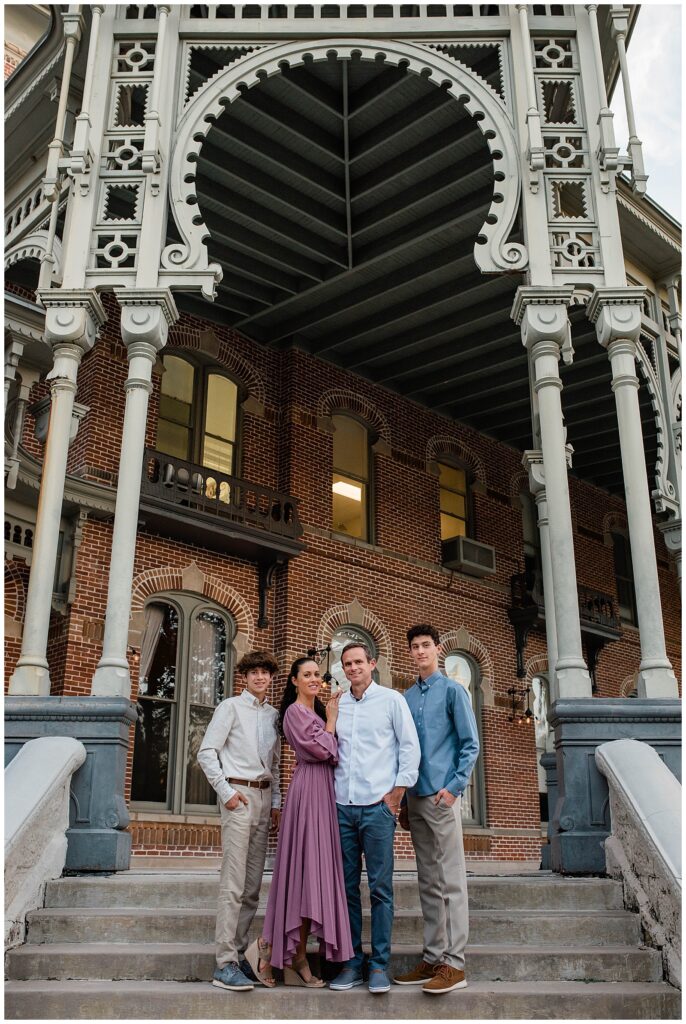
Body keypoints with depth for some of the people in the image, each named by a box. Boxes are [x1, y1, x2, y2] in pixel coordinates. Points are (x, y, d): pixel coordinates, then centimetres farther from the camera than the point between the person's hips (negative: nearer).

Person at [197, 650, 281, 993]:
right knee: (234, 884, -10)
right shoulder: (231, 707, 0)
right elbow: (206, 752, -5)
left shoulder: (273, 715, 16)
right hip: (238, 794, -6)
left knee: (253, 885, 7)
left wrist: (276, 802, 14)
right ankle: (225, 964, -7)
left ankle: (238, 954, 15)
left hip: (264, 797, 6)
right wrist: (226, 791, -10)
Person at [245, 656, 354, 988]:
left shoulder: (317, 711, 20)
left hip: (325, 791, 8)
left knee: (314, 870, 5)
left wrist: (332, 716, 9)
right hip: (308, 789, -8)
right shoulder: (295, 711, -6)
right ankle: (269, 945, -2)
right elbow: (323, 750, -14)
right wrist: (331, 720, -1)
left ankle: (296, 957, 8)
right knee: (307, 867, -10)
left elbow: (332, 755, 15)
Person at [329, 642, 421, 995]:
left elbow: (410, 746, 0)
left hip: (377, 806, -4)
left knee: (380, 887, -1)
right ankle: (352, 961, 14)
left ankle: (379, 964, 7)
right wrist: (330, 793, 8)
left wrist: (396, 794, -5)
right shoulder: (337, 705, 12)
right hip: (343, 806, 4)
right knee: (347, 886, 6)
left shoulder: (391, 699, 2)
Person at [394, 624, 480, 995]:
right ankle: (432, 958, 17)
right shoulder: (407, 697, 14)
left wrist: (453, 787, -13)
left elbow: (471, 745, -4)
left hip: (441, 797, -6)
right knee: (428, 882, 11)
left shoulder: (452, 691, -1)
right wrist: (403, 800, 15)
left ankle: (454, 963, 0)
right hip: (415, 798, 6)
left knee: (450, 881, -4)